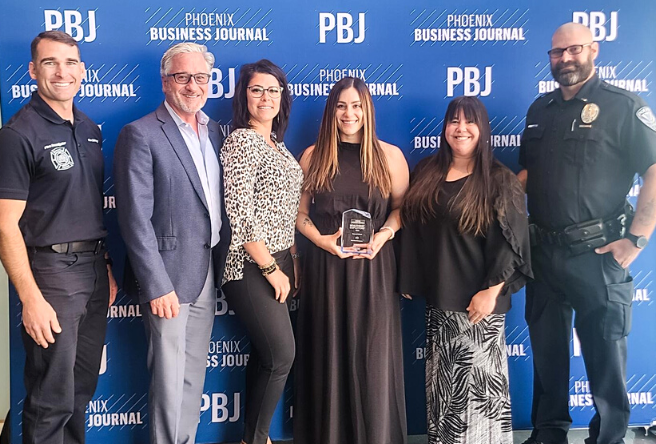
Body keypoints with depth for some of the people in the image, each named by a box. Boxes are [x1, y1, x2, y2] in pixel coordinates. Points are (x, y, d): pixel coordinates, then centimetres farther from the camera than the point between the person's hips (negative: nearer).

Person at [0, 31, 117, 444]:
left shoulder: (91, 130, 10)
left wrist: (107, 266, 13)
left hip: (95, 267, 7)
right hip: (52, 270, -6)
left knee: (83, 387, 18)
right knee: (53, 399, 4)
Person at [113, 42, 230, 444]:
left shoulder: (213, 131, 11)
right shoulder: (141, 135, -10)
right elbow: (135, 218, -15)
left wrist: (222, 264, 8)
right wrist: (157, 286, -18)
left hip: (209, 272, 7)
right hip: (169, 274, -6)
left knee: (195, 374, 16)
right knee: (169, 376, 4)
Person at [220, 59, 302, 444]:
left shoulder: (278, 144, 14)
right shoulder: (241, 141, -12)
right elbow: (240, 214, -18)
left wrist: (292, 261, 12)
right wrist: (271, 268, -15)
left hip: (278, 261, 8)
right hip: (251, 265, -8)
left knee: (265, 354, 14)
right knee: (282, 354, -6)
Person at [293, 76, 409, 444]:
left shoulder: (390, 156, 3)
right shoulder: (313, 156, 5)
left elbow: (402, 207, 8)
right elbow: (299, 213, 7)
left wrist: (383, 235, -10)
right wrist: (322, 240, -10)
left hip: (374, 267, 0)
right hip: (325, 267, 1)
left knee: (372, 355, 2)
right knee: (328, 354, 6)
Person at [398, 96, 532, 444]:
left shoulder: (500, 181, -5)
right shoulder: (426, 173, 9)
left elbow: (509, 243, -10)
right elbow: (411, 229, 11)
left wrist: (491, 291, -16)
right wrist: (408, 280, 8)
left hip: (478, 299, -5)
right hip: (437, 296, 5)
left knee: (480, 378, 3)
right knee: (441, 379, 15)